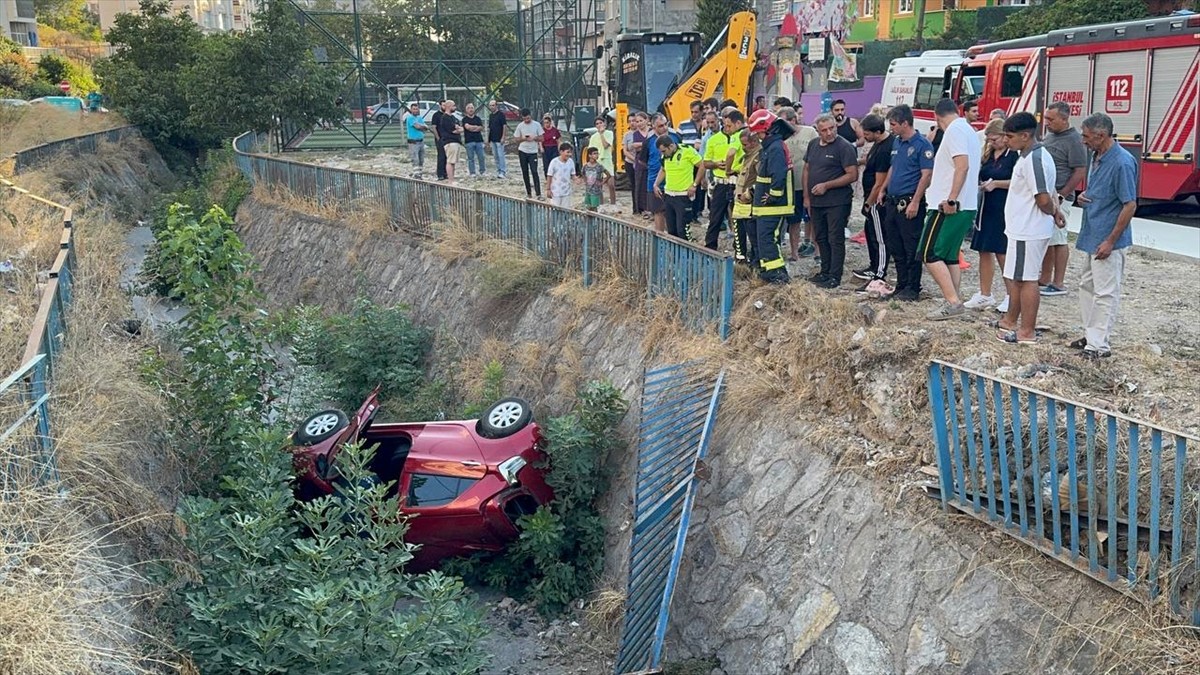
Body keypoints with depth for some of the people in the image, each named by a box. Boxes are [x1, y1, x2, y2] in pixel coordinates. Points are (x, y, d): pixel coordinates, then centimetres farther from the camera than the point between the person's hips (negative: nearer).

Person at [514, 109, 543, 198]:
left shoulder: (537, 125, -2)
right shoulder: (520, 126, 1)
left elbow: (541, 138, 1)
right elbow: (517, 139, 6)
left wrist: (534, 138, -18)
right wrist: (524, 139, -13)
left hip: (533, 152, -2)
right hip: (522, 151, 2)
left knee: (534, 172, -11)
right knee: (525, 172, 6)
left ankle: (538, 194, -13)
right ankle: (528, 193, 16)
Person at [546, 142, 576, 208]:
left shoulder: (571, 161, -4)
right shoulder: (554, 162, -16)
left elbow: (572, 174, 5)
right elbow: (549, 176, -9)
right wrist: (548, 189, -7)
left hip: (566, 192, 4)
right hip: (555, 192, -4)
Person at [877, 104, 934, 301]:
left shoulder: (922, 144, -12)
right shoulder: (896, 142, 13)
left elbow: (926, 175, -16)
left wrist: (915, 202, -21)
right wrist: (883, 190, 18)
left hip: (909, 203, -9)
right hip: (892, 202, 9)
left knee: (911, 248, -1)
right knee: (895, 246, 13)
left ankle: (912, 289, 7)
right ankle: (901, 285, 23)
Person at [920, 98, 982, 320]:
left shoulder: (955, 131, -12)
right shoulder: (970, 131, 18)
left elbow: (962, 166, -23)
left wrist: (951, 199, -25)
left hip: (949, 207, -10)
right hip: (967, 205, 10)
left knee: (929, 254, -8)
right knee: (951, 256, 13)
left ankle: (952, 302, -12)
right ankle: (953, 303, 14)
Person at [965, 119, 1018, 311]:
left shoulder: (1014, 155, -9)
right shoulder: (989, 154, 13)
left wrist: (996, 184, -14)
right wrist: (981, 183, 4)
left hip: (1004, 210, -7)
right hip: (986, 208, 7)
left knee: (1002, 253, -3)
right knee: (984, 251, 9)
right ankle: (985, 295, 17)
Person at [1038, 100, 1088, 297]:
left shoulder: (1073, 140, -12)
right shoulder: (1049, 136, 14)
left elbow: (1080, 172, -15)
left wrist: (1061, 196, -18)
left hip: (1057, 198, -9)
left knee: (1057, 240, -4)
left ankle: (1058, 284, 2)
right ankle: (1045, 279, 22)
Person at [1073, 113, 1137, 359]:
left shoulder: (1122, 162, -20)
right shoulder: (1097, 157, 8)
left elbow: (1130, 205, -20)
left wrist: (1110, 241, -20)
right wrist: (1083, 197, -1)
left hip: (1107, 240, -10)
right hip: (1091, 236, 10)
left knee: (1105, 293, -2)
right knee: (1087, 286, 17)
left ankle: (1099, 345, 3)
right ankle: (1090, 335, 29)